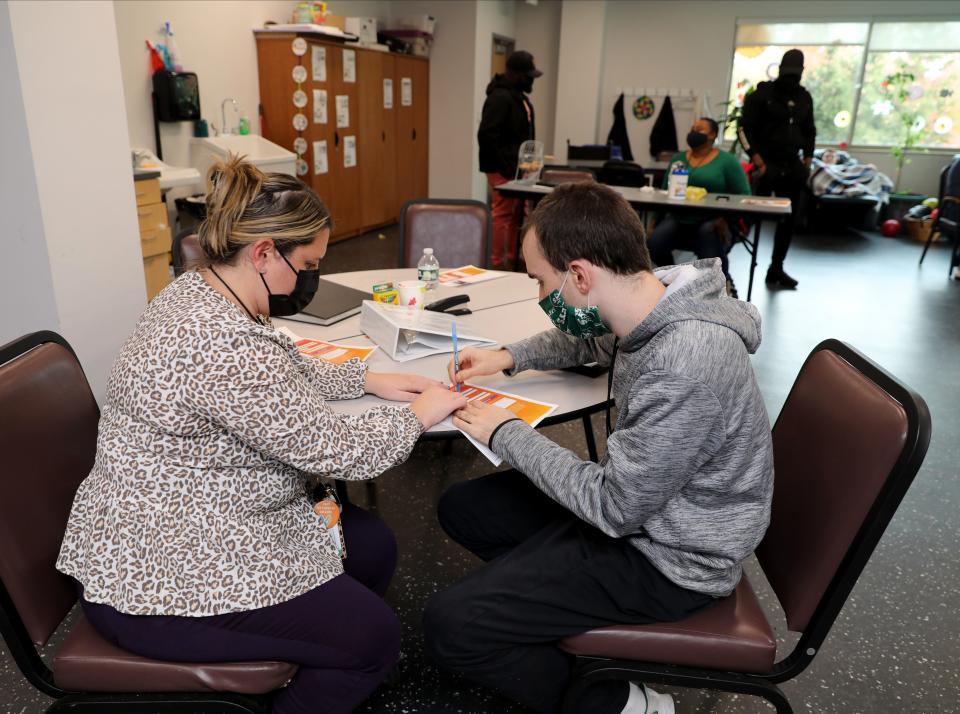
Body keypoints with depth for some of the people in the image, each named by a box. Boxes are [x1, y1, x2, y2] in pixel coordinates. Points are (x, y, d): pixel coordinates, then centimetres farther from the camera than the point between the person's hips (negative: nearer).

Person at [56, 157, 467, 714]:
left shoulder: (195, 292, 0)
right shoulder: (225, 348, -32)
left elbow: (284, 375, 16)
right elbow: (339, 452, -25)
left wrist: (368, 380, 8)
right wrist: (417, 416, -8)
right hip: (157, 585, -10)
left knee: (374, 547, 12)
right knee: (374, 638, -4)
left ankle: (306, 669, 31)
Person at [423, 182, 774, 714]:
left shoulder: (686, 366, -35)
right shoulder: (655, 301, -7)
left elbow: (614, 508, -25)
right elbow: (590, 340, 18)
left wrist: (506, 434, -15)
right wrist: (512, 357, 5)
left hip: (667, 556, -8)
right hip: (634, 499, 9)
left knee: (448, 627, -14)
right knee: (460, 509, 12)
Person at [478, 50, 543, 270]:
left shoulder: (519, 96, 16)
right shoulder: (499, 98, -15)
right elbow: (486, 135, -23)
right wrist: (504, 166, -20)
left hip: (517, 168, 10)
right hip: (503, 169, -10)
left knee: (517, 215, 13)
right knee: (502, 215, -7)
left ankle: (512, 261, 21)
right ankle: (496, 264, -1)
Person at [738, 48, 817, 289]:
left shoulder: (805, 97, 14)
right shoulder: (762, 94, -3)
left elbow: (809, 131, 22)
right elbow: (745, 129, -7)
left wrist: (807, 162, 9)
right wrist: (758, 162, -15)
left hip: (792, 166, 6)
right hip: (767, 164, -6)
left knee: (790, 218, 7)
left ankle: (776, 269, 18)